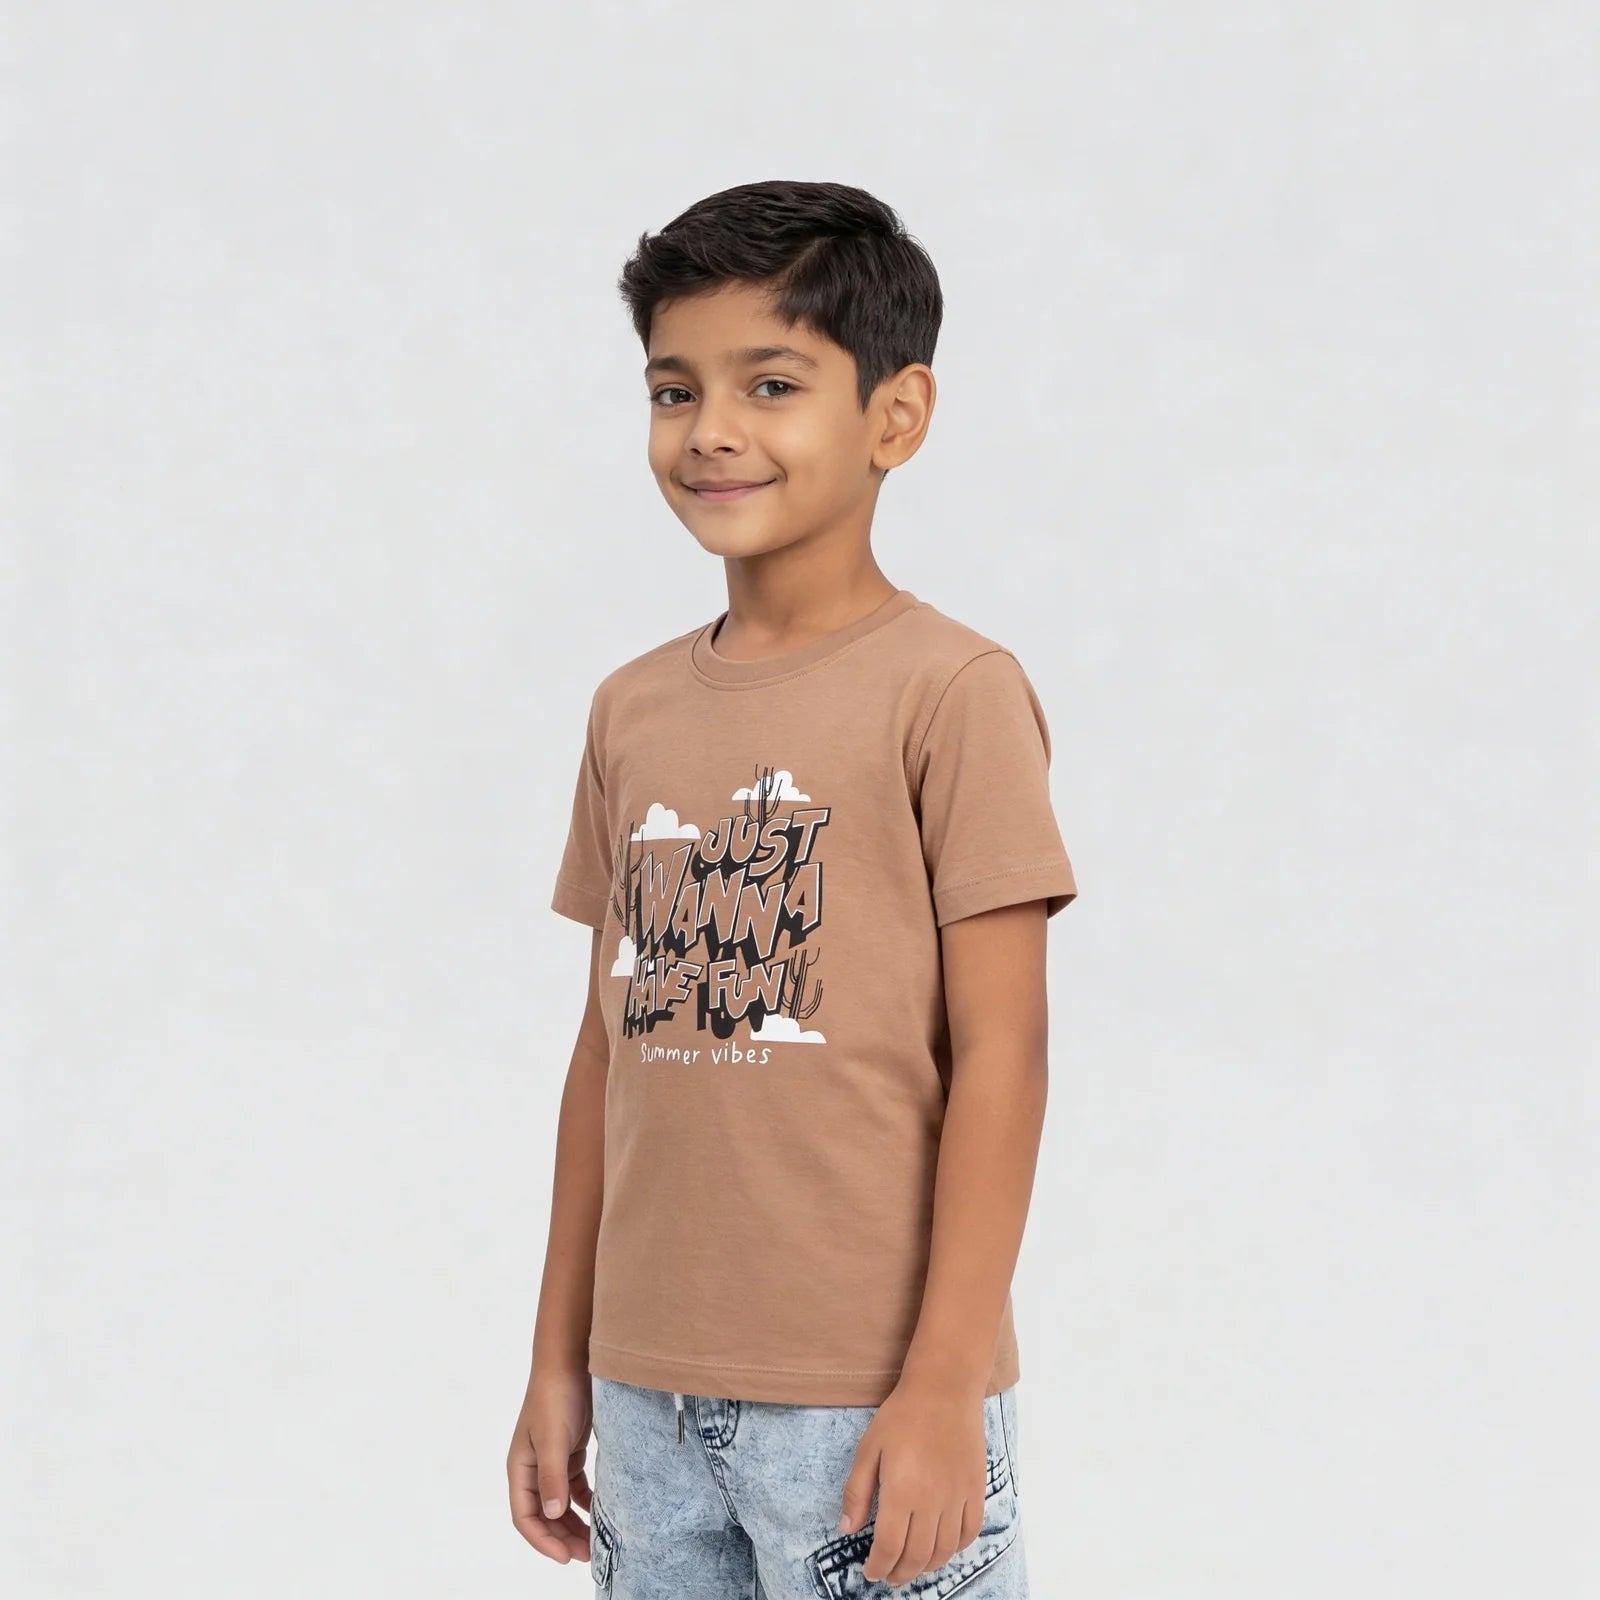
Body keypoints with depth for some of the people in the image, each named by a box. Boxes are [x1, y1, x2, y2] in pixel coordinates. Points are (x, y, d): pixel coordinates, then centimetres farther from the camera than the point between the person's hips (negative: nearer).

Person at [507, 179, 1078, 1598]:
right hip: (650, 1389, 5)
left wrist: (945, 1384, -13)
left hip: (867, 1399, -5)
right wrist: (561, 1362, 15)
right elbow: (610, 1041, 13)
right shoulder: (635, 709, 9)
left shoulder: (949, 691, -8)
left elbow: (999, 1054, -10)